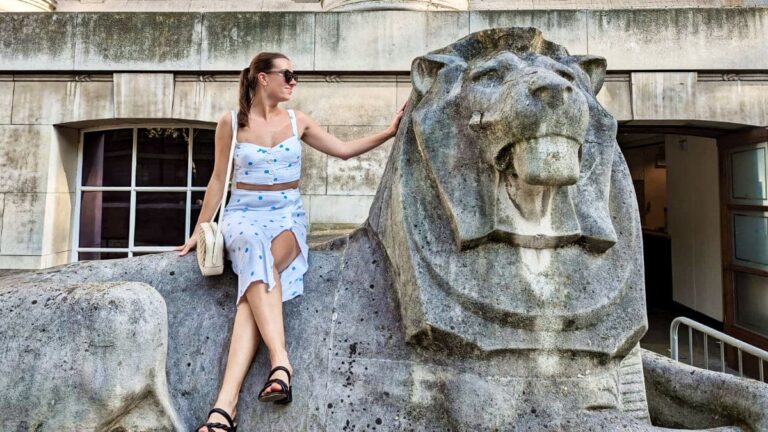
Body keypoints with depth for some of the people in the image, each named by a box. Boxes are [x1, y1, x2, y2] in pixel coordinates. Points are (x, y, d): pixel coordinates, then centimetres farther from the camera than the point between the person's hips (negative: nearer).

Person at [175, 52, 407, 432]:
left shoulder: (297, 121, 9)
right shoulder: (230, 122, 4)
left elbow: (344, 150, 11)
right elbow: (218, 179, 8)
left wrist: (389, 132, 3)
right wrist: (200, 229, 8)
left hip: (287, 216, 1)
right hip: (243, 214, 0)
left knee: (258, 274, -30)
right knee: (258, 262, -36)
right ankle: (280, 360, -40)